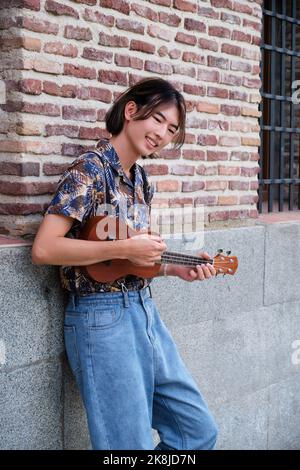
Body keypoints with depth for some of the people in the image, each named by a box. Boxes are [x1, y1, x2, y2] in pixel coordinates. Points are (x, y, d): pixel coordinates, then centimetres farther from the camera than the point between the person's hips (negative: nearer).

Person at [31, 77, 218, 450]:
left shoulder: (141, 180, 12)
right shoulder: (89, 169, -13)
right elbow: (43, 249, -22)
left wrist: (178, 270, 4)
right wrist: (124, 248, -21)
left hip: (145, 310, 8)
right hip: (102, 318, -8)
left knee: (200, 430, 14)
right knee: (132, 444, 1)